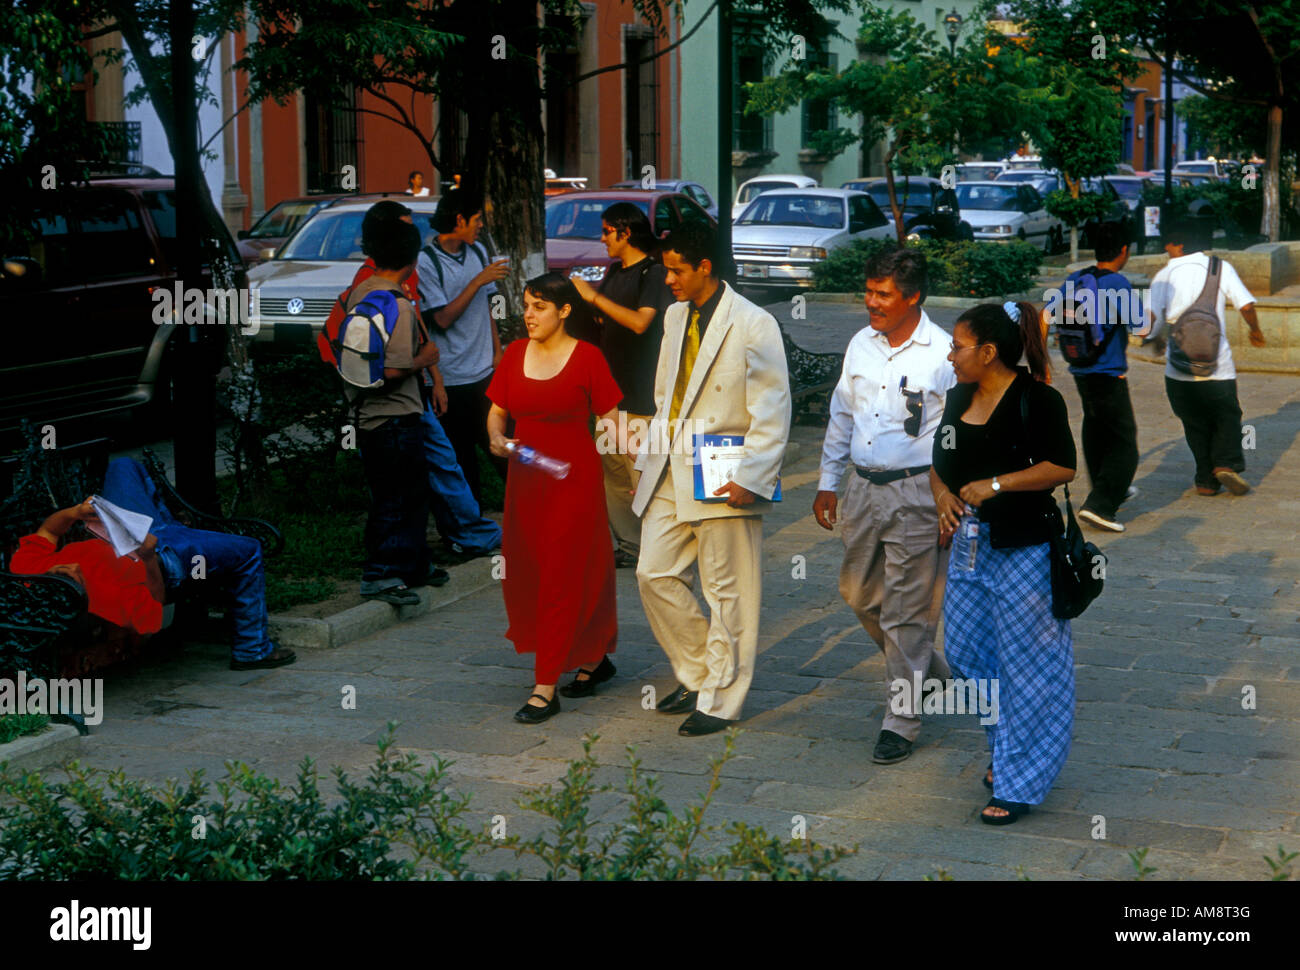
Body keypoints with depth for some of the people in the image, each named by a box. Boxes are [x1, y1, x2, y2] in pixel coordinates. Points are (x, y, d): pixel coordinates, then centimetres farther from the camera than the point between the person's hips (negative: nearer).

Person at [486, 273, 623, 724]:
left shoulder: (587, 357, -7)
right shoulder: (515, 354, 7)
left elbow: (610, 420, -5)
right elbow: (497, 411, 13)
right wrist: (496, 438, -9)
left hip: (574, 479, -6)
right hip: (525, 479, 6)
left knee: (561, 579, -5)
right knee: (524, 576, 10)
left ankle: (546, 689, -2)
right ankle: (594, 658, 30)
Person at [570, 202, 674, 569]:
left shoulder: (653, 273, -10)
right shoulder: (615, 272, 17)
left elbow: (640, 321, -23)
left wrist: (594, 296, -18)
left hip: (641, 394, -9)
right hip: (611, 390, 9)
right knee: (610, 470, 8)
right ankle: (629, 544, 15)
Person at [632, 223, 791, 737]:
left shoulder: (753, 325, -11)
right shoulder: (675, 316, 12)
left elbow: (772, 413, -12)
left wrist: (749, 479, -18)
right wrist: (648, 462, 15)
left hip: (722, 480, -7)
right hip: (670, 477, 7)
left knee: (727, 592, 1)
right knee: (655, 575, 7)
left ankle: (720, 700, 12)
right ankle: (697, 675, 24)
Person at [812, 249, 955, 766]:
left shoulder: (943, 355, -12)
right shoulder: (861, 345, 7)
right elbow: (842, 417, 18)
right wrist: (828, 482, 19)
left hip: (916, 494, -7)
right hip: (864, 488, 7)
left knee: (906, 613, -1)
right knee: (859, 594, 16)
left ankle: (901, 720, 10)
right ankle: (929, 671, 38)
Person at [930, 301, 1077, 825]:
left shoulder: (1038, 398, -12)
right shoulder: (958, 398, 11)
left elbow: (1063, 467, -16)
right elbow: (939, 463, 19)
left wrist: (996, 484, -19)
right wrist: (943, 495, -2)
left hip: (1024, 550, -8)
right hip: (969, 544, 8)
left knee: (1026, 663, 0)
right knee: (965, 650, 13)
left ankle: (1020, 782, 8)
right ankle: (1004, 746, 34)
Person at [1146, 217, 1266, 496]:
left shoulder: (1164, 276, 1)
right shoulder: (1220, 267, 1)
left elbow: (1153, 317, -10)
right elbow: (1246, 305, -6)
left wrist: (1151, 338, 10)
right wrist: (1256, 331, 12)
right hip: (1218, 366, -1)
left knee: (1195, 425, 14)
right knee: (1227, 417, 14)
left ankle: (1206, 479, 11)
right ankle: (1227, 463, -8)